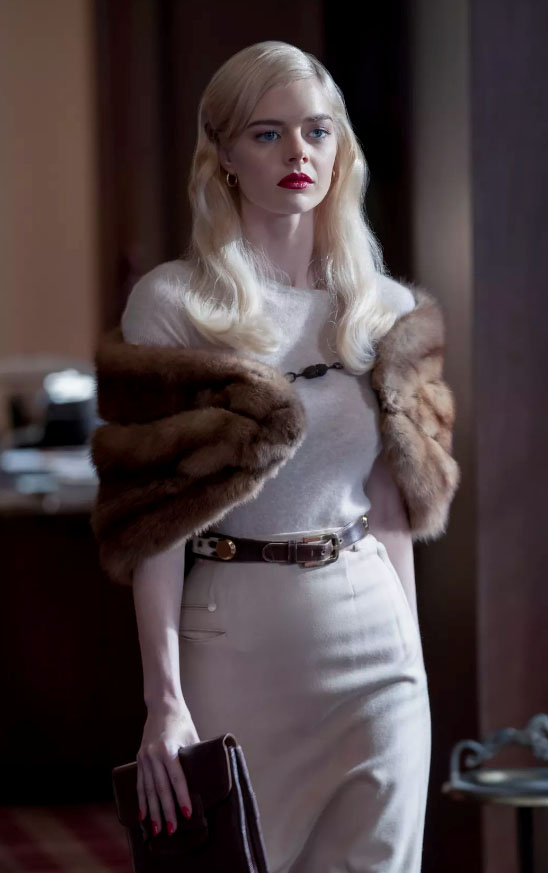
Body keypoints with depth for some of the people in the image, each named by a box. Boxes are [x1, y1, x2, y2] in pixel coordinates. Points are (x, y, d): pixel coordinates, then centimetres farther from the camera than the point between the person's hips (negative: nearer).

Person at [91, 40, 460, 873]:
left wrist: (412, 658, 10)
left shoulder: (387, 309, 6)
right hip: (233, 644, -3)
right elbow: (156, 523, -10)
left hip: (375, 647, 3)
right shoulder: (172, 305, -7)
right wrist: (164, 699, -14)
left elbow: (392, 513, 11)